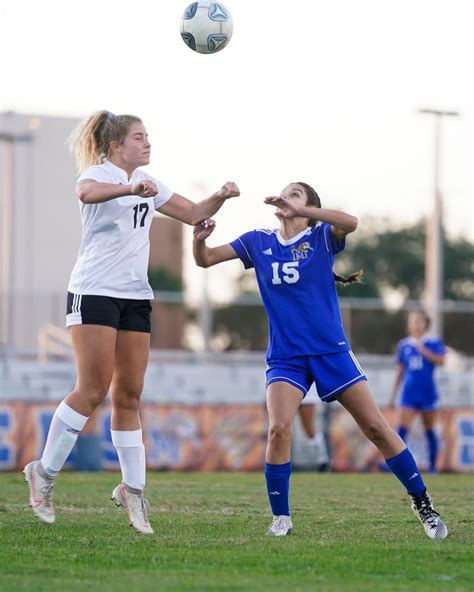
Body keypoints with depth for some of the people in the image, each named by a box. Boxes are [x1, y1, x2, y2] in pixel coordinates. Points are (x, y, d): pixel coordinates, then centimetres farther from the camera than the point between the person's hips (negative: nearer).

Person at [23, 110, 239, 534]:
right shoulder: (99, 173, -7)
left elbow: (193, 214, 22)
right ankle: (45, 472, 0)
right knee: (93, 391, -11)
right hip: (94, 292, -7)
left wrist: (220, 197, 2)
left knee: (129, 396, 5)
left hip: (135, 297, 7)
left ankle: (133, 489, 8)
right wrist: (130, 188, -51)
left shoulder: (147, 183, 16)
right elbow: (86, 192, -32)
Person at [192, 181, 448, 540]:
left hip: (331, 351, -1)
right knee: (279, 429, -21)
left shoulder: (321, 237, -2)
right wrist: (199, 239, -20)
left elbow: (351, 223, -24)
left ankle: (422, 503, 13)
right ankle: (281, 519, -7)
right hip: (285, 358, 1)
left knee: (376, 427, -2)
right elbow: (205, 259, 4)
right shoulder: (258, 243, 6)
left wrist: (300, 209, -35)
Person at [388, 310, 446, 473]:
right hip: (409, 393, 2)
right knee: (402, 428, -11)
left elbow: (441, 360, -15)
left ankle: (433, 466, 14)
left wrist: (423, 350, -21)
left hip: (428, 392, -2)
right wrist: (393, 395, 14)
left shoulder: (434, 343, 0)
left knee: (430, 430, 5)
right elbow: (400, 370, 14)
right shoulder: (404, 345, 8)